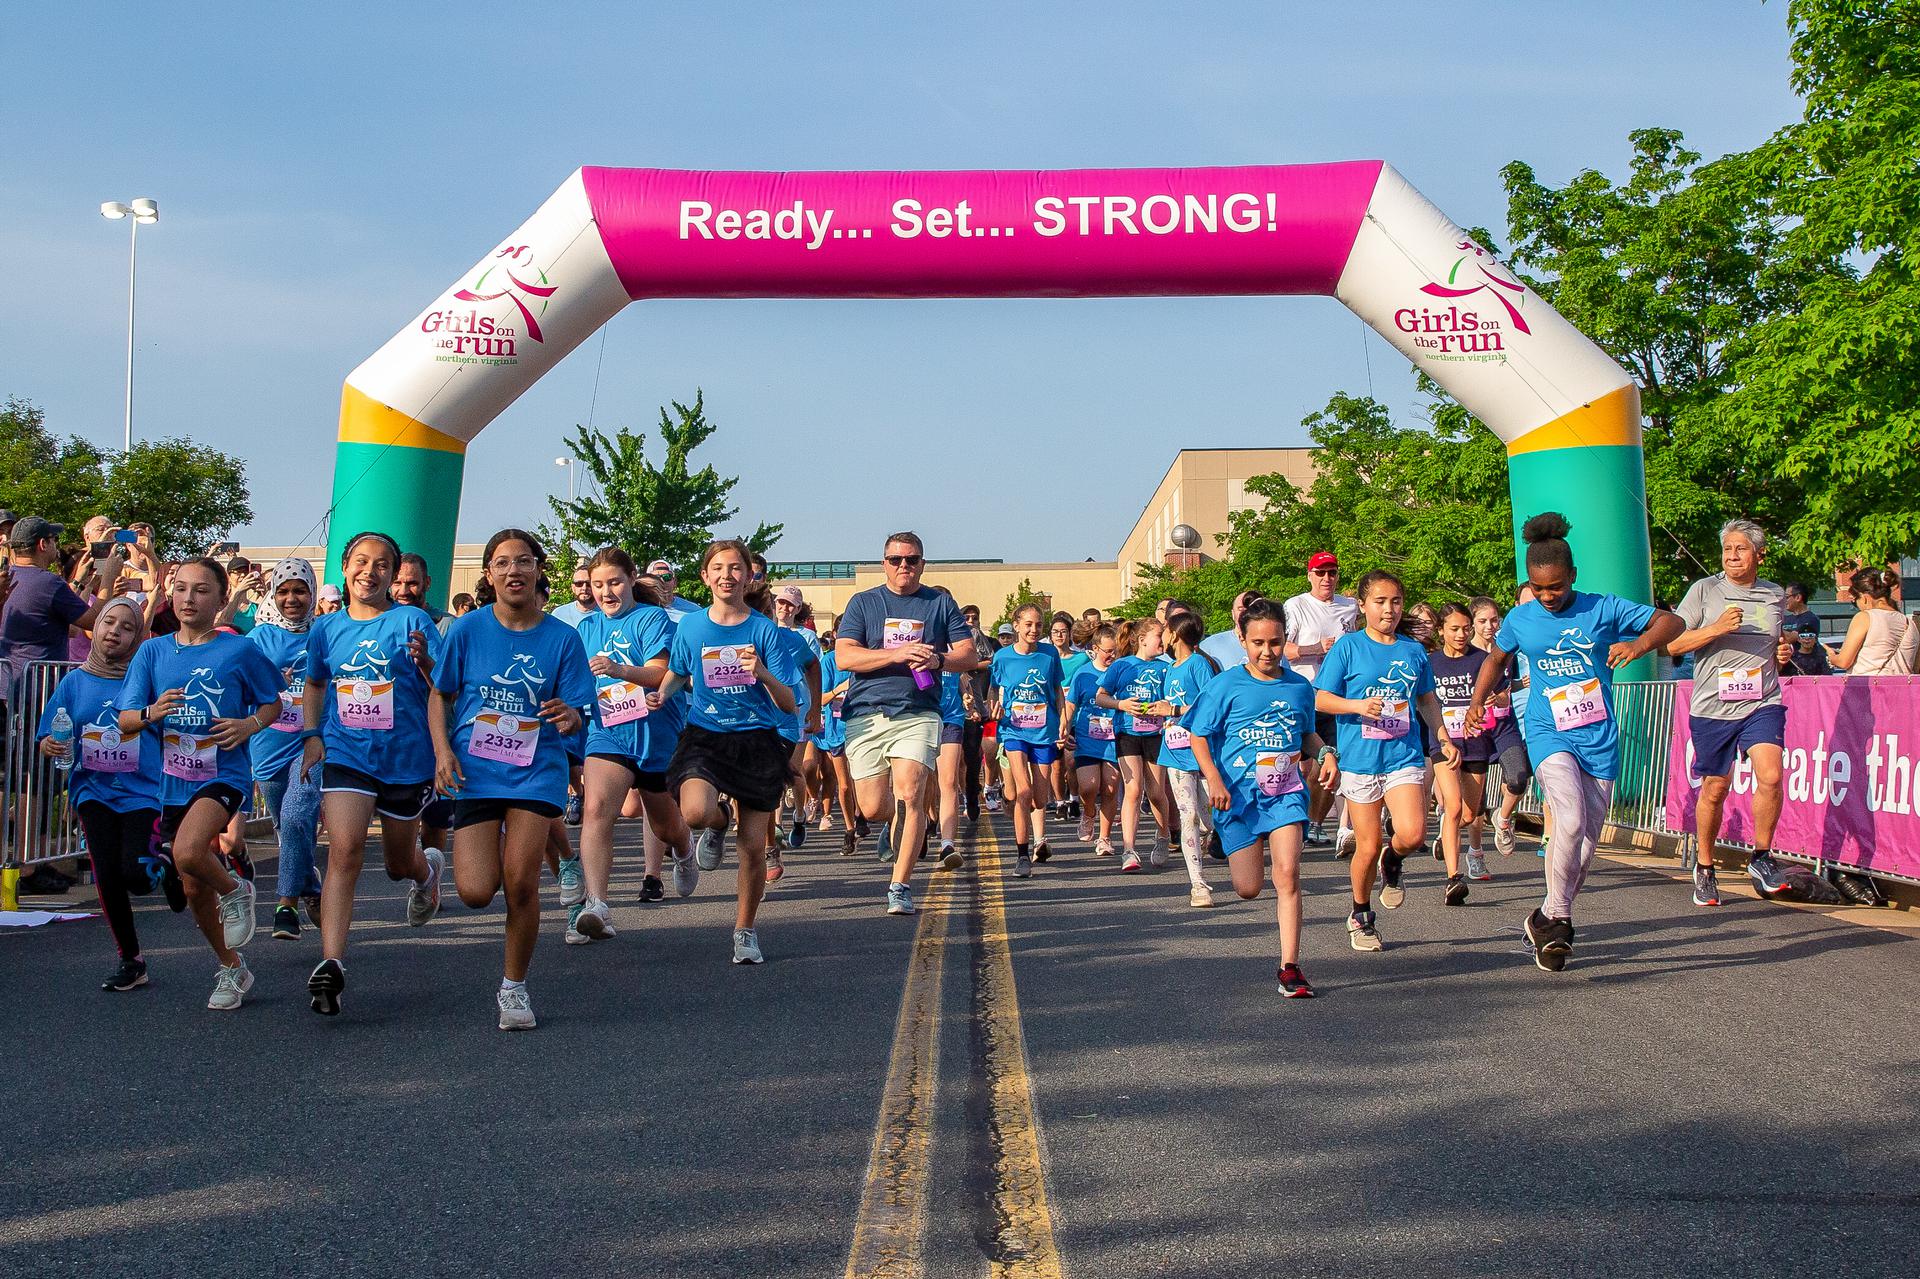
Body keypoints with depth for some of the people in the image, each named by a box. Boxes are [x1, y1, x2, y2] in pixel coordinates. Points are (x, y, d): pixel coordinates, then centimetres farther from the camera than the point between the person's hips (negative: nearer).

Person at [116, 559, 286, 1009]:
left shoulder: (240, 650, -4)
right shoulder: (153, 652, 3)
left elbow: (273, 702, 8)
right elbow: (124, 721, 1)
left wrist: (252, 723, -14)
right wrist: (150, 713, -21)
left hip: (223, 774, -4)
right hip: (172, 781, 5)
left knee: (188, 850, -31)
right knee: (194, 889, 12)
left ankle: (235, 891, 2)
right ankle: (232, 968, 32)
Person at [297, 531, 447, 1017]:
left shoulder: (412, 621, -5)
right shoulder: (326, 628, 6)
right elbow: (314, 684, 23)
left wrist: (425, 661, -30)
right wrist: (311, 734, 10)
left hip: (407, 758, -1)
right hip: (346, 754, 1)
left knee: (398, 862, 16)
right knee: (344, 850, -19)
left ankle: (427, 868, 54)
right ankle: (331, 965, -23)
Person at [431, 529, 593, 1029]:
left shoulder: (561, 637, -2)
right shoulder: (468, 629, -1)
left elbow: (575, 715, -1)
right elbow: (440, 697, 7)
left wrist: (568, 716, -24)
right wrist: (443, 750, -8)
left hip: (537, 769, 0)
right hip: (475, 769, 0)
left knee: (521, 884, -8)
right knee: (476, 892, -9)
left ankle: (514, 986, 14)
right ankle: (490, 850, 28)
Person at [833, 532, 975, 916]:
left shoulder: (940, 603, 11)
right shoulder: (863, 603, 9)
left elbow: (968, 656, 8)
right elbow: (844, 657, -3)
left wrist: (938, 660, -14)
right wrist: (898, 654, -16)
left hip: (918, 714, -1)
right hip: (866, 714, 1)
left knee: (910, 795, -18)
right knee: (873, 809, 2)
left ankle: (901, 886, -12)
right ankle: (895, 822, 40)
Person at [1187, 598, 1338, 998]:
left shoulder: (1299, 687, 6)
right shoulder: (1227, 684, -4)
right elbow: (1200, 737, -1)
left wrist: (1326, 753, 1)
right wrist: (1213, 778, -15)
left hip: (1286, 792, 2)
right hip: (1239, 794, -1)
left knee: (1287, 874, -14)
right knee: (1248, 889, 2)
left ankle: (1289, 966, -7)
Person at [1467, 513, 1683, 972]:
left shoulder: (1602, 609, -3)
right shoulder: (1520, 619, 3)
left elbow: (1672, 622, -2)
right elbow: (1495, 659, 22)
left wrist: (1639, 644, -21)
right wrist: (1478, 701, 8)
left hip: (1598, 738, 1)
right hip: (1549, 734, -1)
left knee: (1587, 838, 7)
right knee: (1571, 820, -25)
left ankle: (1550, 921, 25)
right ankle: (1557, 918, -10)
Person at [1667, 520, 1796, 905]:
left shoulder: (1776, 596, 11)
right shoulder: (1705, 590, 0)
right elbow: (1673, 643, -3)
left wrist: (1785, 651, 6)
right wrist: (1716, 628, -16)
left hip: (1762, 704, 2)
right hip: (1712, 707, -2)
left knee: (1770, 776, -18)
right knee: (1715, 789, 7)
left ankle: (1761, 856, 2)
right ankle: (1704, 866, 26)